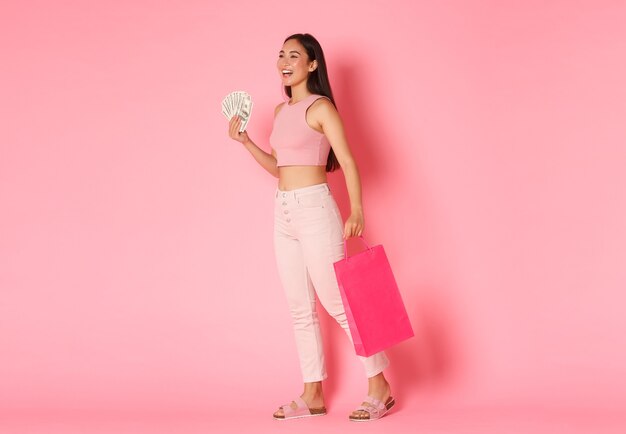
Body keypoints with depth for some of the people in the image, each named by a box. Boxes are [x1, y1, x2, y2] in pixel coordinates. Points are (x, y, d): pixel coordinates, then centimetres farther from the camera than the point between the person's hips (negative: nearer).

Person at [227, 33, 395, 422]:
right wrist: (245, 141, 13)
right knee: (301, 310, 9)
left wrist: (356, 211, -24)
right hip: (284, 213, 8)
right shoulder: (281, 111, 14)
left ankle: (380, 388, 3)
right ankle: (313, 395, 15)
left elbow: (348, 163, -13)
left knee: (338, 303, -6)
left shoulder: (321, 108, -8)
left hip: (314, 208, -8)